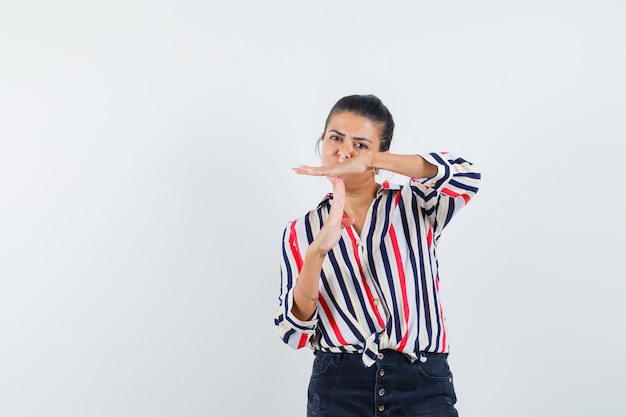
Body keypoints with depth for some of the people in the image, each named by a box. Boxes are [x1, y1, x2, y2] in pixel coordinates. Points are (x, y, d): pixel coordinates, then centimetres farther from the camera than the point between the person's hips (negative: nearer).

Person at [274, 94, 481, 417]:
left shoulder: (414, 206, 4)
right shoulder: (301, 232, 6)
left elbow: (466, 176, -16)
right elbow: (294, 333, -2)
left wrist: (370, 160, -19)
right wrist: (317, 252, -17)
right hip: (338, 389, 1)